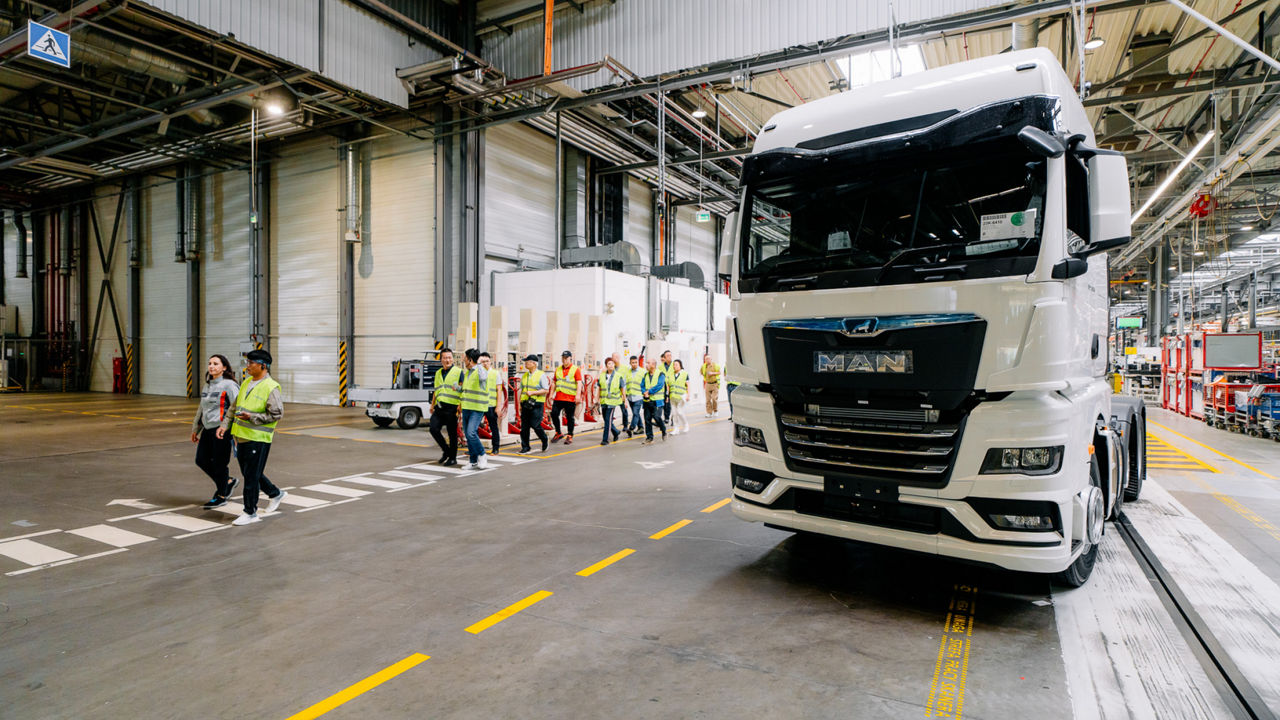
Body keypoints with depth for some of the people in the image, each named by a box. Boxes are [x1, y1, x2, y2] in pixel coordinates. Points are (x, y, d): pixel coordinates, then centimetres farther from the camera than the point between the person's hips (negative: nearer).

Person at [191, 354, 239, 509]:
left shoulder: (229, 385, -11)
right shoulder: (208, 385, 14)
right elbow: (201, 408, 23)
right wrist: (196, 428, 25)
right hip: (207, 429, 8)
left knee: (219, 463, 0)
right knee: (201, 460, 10)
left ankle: (221, 496, 15)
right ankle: (228, 481, 27)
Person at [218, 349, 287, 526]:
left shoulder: (270, 387, -15)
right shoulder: (247, 382, 10)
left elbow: (277, 413, -17)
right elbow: (235, 406, 19)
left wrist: (252, 417, -21)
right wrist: (225, 424, 10)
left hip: (258, 438, -9)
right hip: (242, 436, 9)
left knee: (251, 476, -1)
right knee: (248, 473, 19)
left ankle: (250, 513, 11)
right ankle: (276, 494, 37)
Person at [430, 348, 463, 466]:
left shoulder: (458, 372, 0)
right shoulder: (438, 373, 19)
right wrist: (432, 405, 20)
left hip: (451, 407, -5)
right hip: (439, 407, 6)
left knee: (452, 433, 0)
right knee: (434, 429, -5)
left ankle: (453, 458, 12)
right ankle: (446, 450, 16)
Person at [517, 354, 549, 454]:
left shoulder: (541, 375, -4)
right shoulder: (524, 375, 14)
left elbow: (546, 390, -9)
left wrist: (532, 392, -17)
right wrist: (520, 403, 15)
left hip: (536, 404, -6)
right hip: (525, 404, 6)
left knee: (535, 425, -9)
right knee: (524, 427, 3)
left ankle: (545, 441, 16)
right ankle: (525, 448, 10)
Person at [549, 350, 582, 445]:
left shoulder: (575, 369, -2)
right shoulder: (558, 369, 14)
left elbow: (579, 383, -9)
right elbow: (555, 383, 20)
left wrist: (578, 395, -20)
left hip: (570, 399, -5)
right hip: (558, 398, 5)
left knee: (570, 417, 2)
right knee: (554, 414, -2)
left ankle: (569, 436, 13)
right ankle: (558, 433, 15)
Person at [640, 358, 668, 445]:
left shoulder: (660, 375, -3)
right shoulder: (645, 375, 14)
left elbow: (659, 386, -15)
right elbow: (642, 385, 9)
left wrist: (649, 391, -14)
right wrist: (644, 393, -11)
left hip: (657, 401, -5)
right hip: (647, 401, 5)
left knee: (656, 417, -13)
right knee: (647, 419, 3)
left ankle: (664, 430, 16)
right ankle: (649, 438, 11)